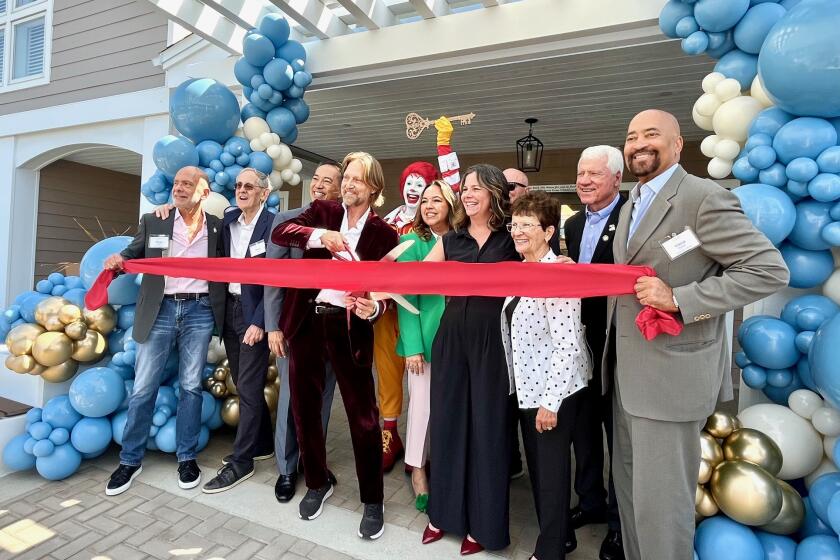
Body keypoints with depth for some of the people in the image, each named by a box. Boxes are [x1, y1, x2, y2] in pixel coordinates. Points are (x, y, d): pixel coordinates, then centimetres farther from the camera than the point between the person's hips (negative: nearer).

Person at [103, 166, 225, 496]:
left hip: (199, 311, 0)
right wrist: (117, 261, -10)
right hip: (160, 310, 1)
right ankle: (130, 460, 22)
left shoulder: (217, 227, 6)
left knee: (191, 386, 7)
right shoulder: (152, 222, 7)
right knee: (143, 387, 5)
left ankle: (187, 457, 21)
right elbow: (133, 253, 10)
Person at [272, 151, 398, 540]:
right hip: (307, 322, 3)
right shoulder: (322, 212, 6)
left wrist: (373, 308, -24)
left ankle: (372, 502, 21)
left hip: (349, 328, -2)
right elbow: (279, 233, -8)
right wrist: (320, 234, -24)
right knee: (304, 408, 14)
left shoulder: (383, 233, 1)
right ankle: (317, 484, 37)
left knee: (363, 417, 2)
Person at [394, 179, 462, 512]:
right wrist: (413, 346, -13)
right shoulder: (412, 242, -4)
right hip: (425, 336, -3)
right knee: (422, 403, 7)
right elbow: (406, 296, -8)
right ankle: (417, 469, 27)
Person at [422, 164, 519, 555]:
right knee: (447, 420, 11)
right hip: (452, 337, 4)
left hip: (493, 341, -3)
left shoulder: (511, 238, 1)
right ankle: (445, 510, 32)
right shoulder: (450, 240, 9)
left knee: (487, 425, 7)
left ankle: (482, 521, 26)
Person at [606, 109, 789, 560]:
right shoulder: (630, 206, 14)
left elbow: (770, 270, -16)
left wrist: (678, 298, -21)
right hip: (626, 369, 8)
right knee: (628, 485, 20)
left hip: (671, 373, -8)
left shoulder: (705, 197, -12)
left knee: (660, 500, 3)